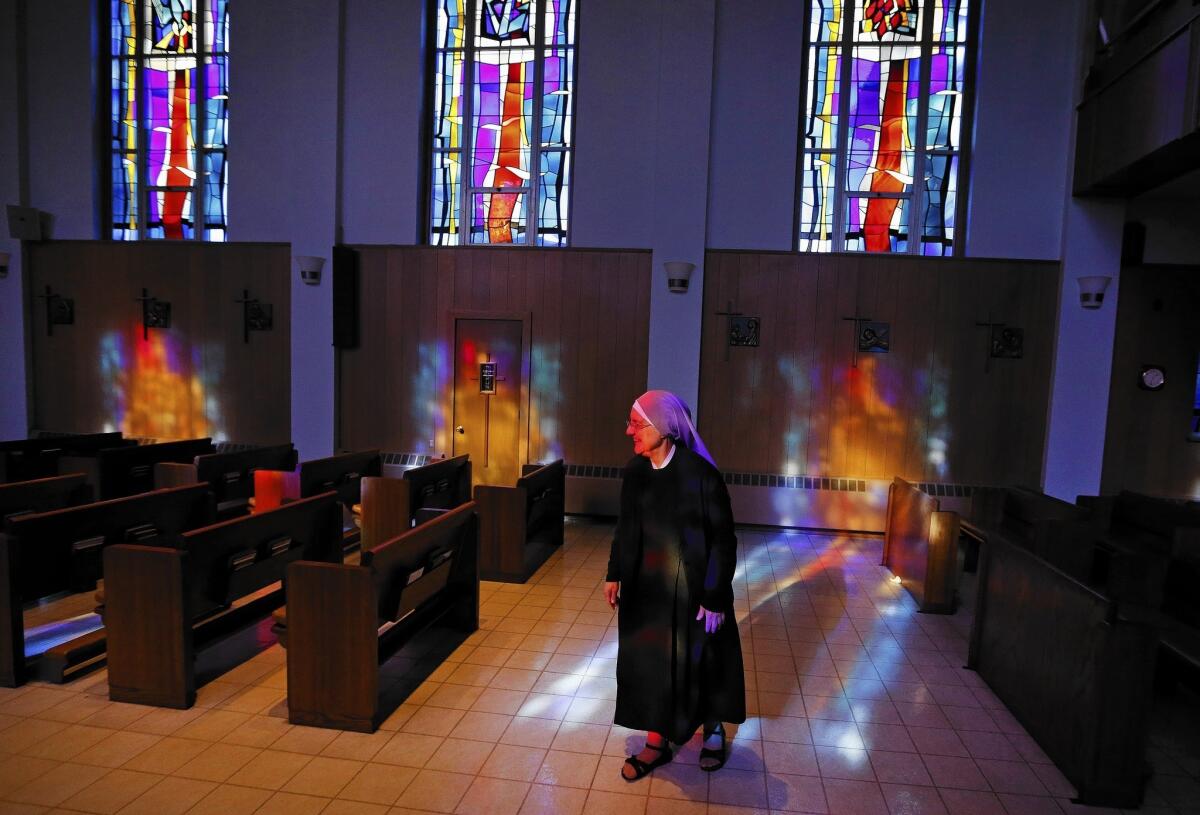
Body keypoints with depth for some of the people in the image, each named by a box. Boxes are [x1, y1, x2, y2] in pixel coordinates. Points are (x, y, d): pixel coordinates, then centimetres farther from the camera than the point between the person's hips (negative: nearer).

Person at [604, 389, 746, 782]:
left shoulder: (700, 474, -22)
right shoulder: (635, 471, -5)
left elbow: (723, 540, -15)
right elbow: (625, 528, 8)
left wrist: (715, 598, -14)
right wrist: (615, 574, 12)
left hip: (691, 586, -5)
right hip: (646, 584, 5)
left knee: (698, 659, 14)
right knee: (647, 658, 13)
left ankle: (713, 728, 41)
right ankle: (657, 741, 32)